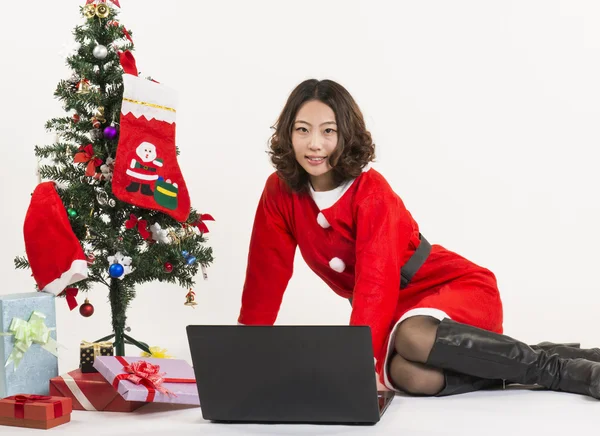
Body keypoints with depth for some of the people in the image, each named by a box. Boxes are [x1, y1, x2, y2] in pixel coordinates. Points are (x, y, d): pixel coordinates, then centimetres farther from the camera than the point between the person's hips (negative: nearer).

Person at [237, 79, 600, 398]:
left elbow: (376, 281, -29)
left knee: (412, 338, -40)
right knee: (410, 376, -34)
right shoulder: (280, 192, -4)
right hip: (393, 308, 3)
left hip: (455, 285, -3)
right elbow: (267, 274, 0)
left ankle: (562, 368, -26)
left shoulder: (370, 191, -18)